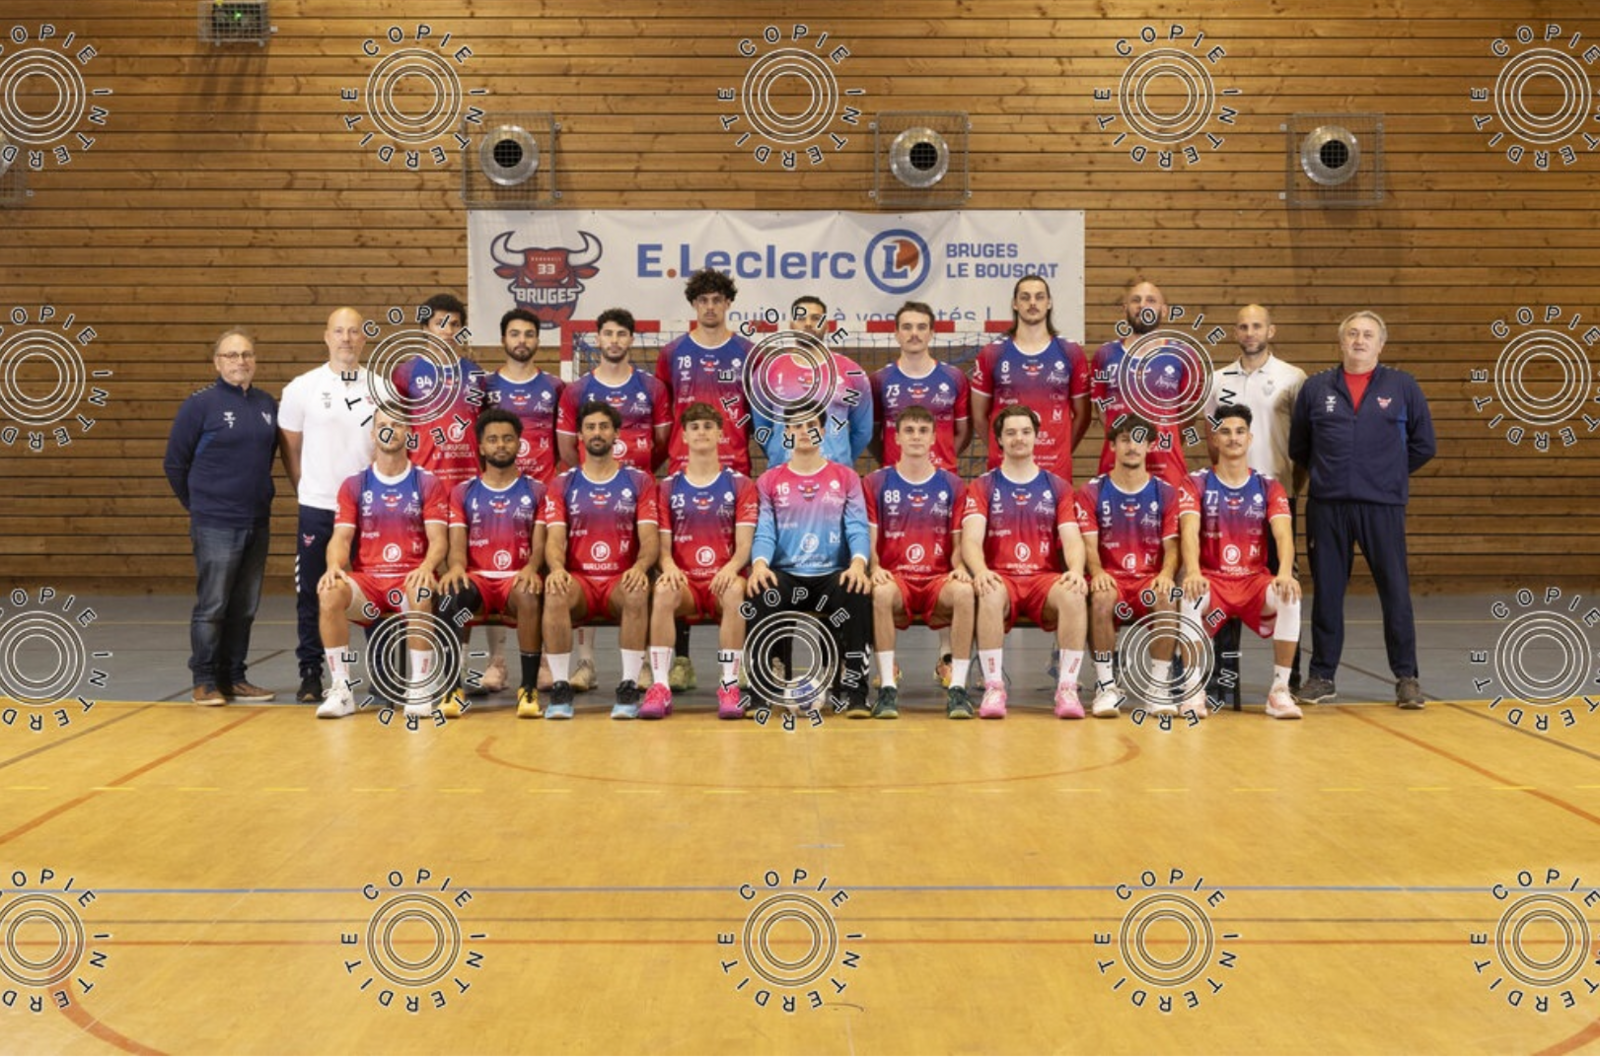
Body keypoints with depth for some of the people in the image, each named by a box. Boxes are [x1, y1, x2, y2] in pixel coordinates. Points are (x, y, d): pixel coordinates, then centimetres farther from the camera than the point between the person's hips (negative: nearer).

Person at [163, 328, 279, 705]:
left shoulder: (268, 406, 9)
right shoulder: (200, 405, -5)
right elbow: (175, 463, 1)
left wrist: (262, 501, 14)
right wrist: (198, 505, 7)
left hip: (258, 523, 5)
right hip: (215, 525, -5)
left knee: (245, 608, 10)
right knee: (211, 606, -2)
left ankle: (234, 678, 19)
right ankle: (205, 682, 7)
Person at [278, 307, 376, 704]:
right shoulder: (301, 388, 1)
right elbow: (289, 449, 8)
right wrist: (310, 492, 6)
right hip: (317, 509, -1)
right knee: (313, 596, 4)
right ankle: (310, 674, 14)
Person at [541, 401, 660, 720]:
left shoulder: (639, 481, 9)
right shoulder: (563, 485, 12)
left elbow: (649, 538, 0)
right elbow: (555, 539, 0)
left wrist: (640, 566, -23)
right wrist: (556, 567, -24)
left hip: (621, 580, 0)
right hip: (578, 579, 1)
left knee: (638, 594, -36)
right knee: (555, 594, -35)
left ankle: (629, 688, -28)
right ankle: (560, 688, -25)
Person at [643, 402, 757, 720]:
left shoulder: (740, 485, 9)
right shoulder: (669, 488, 12)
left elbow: (744, 545, -1)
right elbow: (663, 546, 6)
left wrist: (730, 568, -23)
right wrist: (669, 567, -19)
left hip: (723, 580, -1)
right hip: (685, 581, 1)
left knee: (735, 591, -37)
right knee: (663, 591, -34)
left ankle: (729, 686, -32)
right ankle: (660, 686, -34)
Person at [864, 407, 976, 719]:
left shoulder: (952, 484, 13)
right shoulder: (876, 482, 10)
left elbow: (957, 543, 10)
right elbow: (869, 540, 5)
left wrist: (960, 567, -11)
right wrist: (874, 568, -16)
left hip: (939, 579, 1)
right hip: (895, 578, -1)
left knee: (964, 592, -34)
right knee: (881, 593, -37)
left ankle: (958, 687, -27)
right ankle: (888, 687, -30)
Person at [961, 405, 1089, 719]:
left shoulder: (1058, 487, 16)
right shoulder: (983, 487, 12)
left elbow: (1072, 539, 4)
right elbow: (971, 539, -3)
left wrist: (1076, 570, -20)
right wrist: (980, 571, -26)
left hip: (1046, 578, 1)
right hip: (1000, 577, -1)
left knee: (1073, 595, -33)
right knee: (990, 595, -38)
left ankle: (1067, 689, -29)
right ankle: (994, 688, -32)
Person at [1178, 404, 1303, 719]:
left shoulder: (1268, 487, 6)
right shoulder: (1198, 484, 2)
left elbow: (1284, 534, -9)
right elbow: (1189, 532, -15)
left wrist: (1285, 573, -31)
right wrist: (1192, 572, -36)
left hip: (1255, 579, 1)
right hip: (1211, 579, -1)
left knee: (1289, 597, -31)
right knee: (1189, 597, -36)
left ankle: (1280, 690, -19)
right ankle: (1194, 690, -22)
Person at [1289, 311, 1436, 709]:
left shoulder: (1403, 387, 6)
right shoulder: (1315, 388, 8)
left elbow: (1424, 445, 11)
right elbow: (1298, 448, 16)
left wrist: (1390, 473, 10)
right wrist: (1325, 474, 12)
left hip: (1383, 507, -1)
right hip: (1327, 507, 1)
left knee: (1396, 591, 0)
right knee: (1326, 593, 6)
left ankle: (1406, 676, 10)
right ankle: (1321, 676, 16)